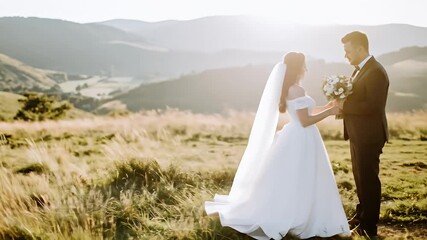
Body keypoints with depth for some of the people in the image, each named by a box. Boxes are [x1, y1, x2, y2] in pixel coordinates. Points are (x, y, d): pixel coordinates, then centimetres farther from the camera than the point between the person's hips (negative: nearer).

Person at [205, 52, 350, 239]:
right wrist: (328, 112, -12)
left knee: (293, 183, 16)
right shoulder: (297, 90, -19)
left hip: (297, 139, 10)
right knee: (295, 184, -1)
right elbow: (305, 121, -21)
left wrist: (326, 107, 17)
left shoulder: (288, 89, 11)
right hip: (300, 141, -10)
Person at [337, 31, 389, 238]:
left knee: (368, 178, 2)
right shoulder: (360, 70, 11)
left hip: (369, 136, -9)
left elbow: (372, 106, -26)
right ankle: (361, 214, 35)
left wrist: (345, 105, -20)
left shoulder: (376, 72, -19)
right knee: (360, 177, 20)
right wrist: (343, 102, -2)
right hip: (358, 134, 9)